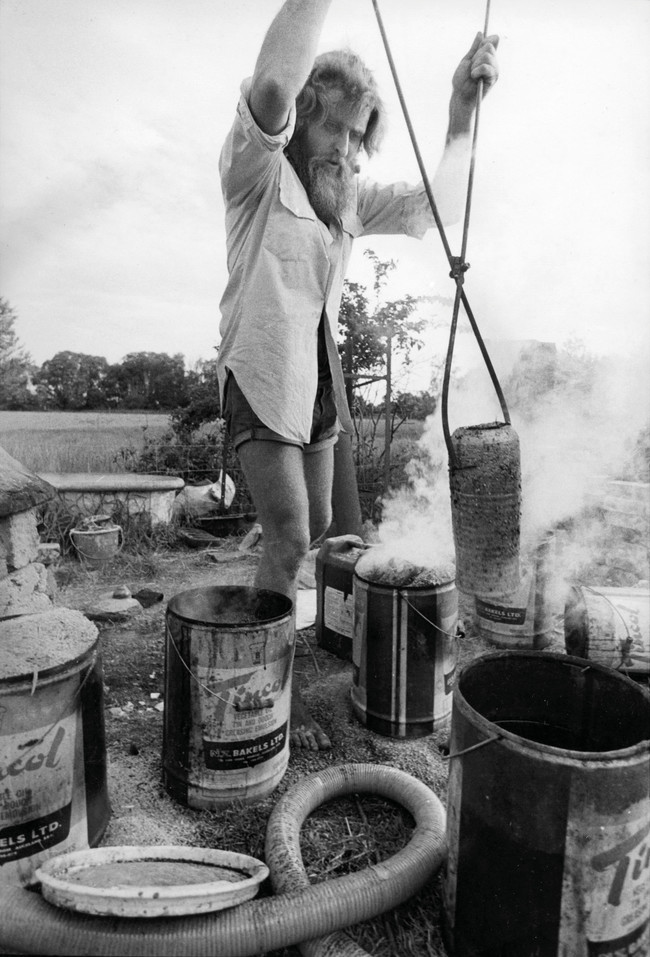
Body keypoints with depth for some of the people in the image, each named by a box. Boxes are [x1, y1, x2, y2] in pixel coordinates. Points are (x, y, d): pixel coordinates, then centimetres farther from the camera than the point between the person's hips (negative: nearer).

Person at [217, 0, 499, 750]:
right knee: (289, 538, -12)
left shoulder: (348, 199, 12)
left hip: (318, 378, 7)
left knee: (315, 527, 15)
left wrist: (462, 108, -3)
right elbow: (272, 87, -27)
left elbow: (437, 207, 7)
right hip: (261, 378, -7)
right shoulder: (258, 173, -6)